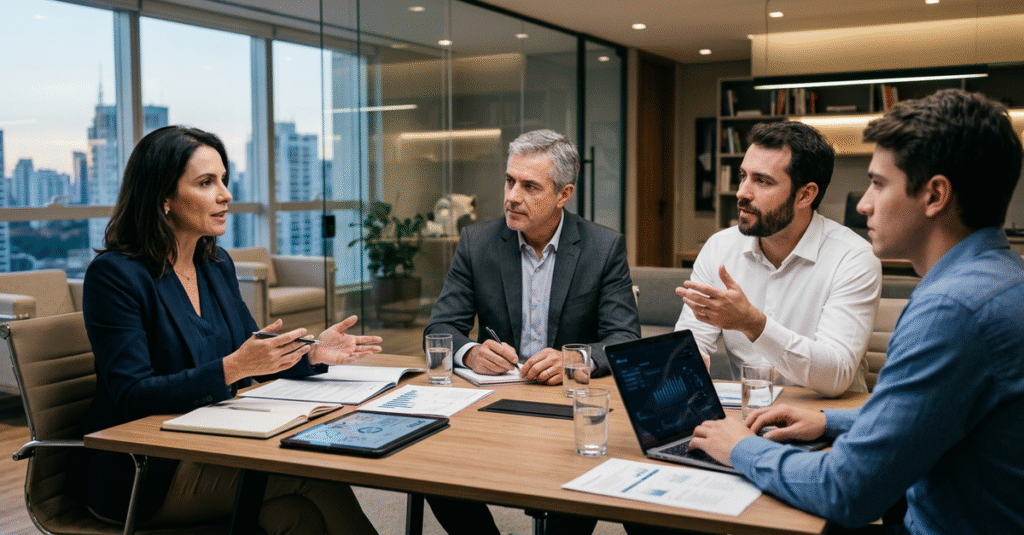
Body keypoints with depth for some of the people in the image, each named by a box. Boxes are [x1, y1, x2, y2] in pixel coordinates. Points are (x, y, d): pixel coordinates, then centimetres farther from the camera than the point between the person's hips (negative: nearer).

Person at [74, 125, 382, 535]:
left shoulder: (217, 265, 11)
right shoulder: (114, 274, -11)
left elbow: (255, 359, 17)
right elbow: (133, 395, -19)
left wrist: (311, 354, -4)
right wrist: (231, 368, -31)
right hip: (140, 474, -6)